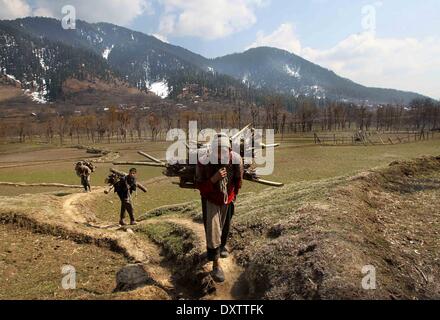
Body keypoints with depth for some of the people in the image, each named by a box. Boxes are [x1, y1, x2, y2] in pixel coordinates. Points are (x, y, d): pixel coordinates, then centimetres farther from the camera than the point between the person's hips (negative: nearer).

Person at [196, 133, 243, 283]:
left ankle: (222, 246, 52)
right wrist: (214, 179, -36)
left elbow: (238, 180, -2)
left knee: (225, 226, 22)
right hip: (210, 200, -3)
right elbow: (199, 185, -19)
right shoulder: (204, 162, -29)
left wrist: (233, 196, 9)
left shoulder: (236, 159, -21)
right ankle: (216, 265, 4)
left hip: (228, 200, 3)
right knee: (213, 231, -7)